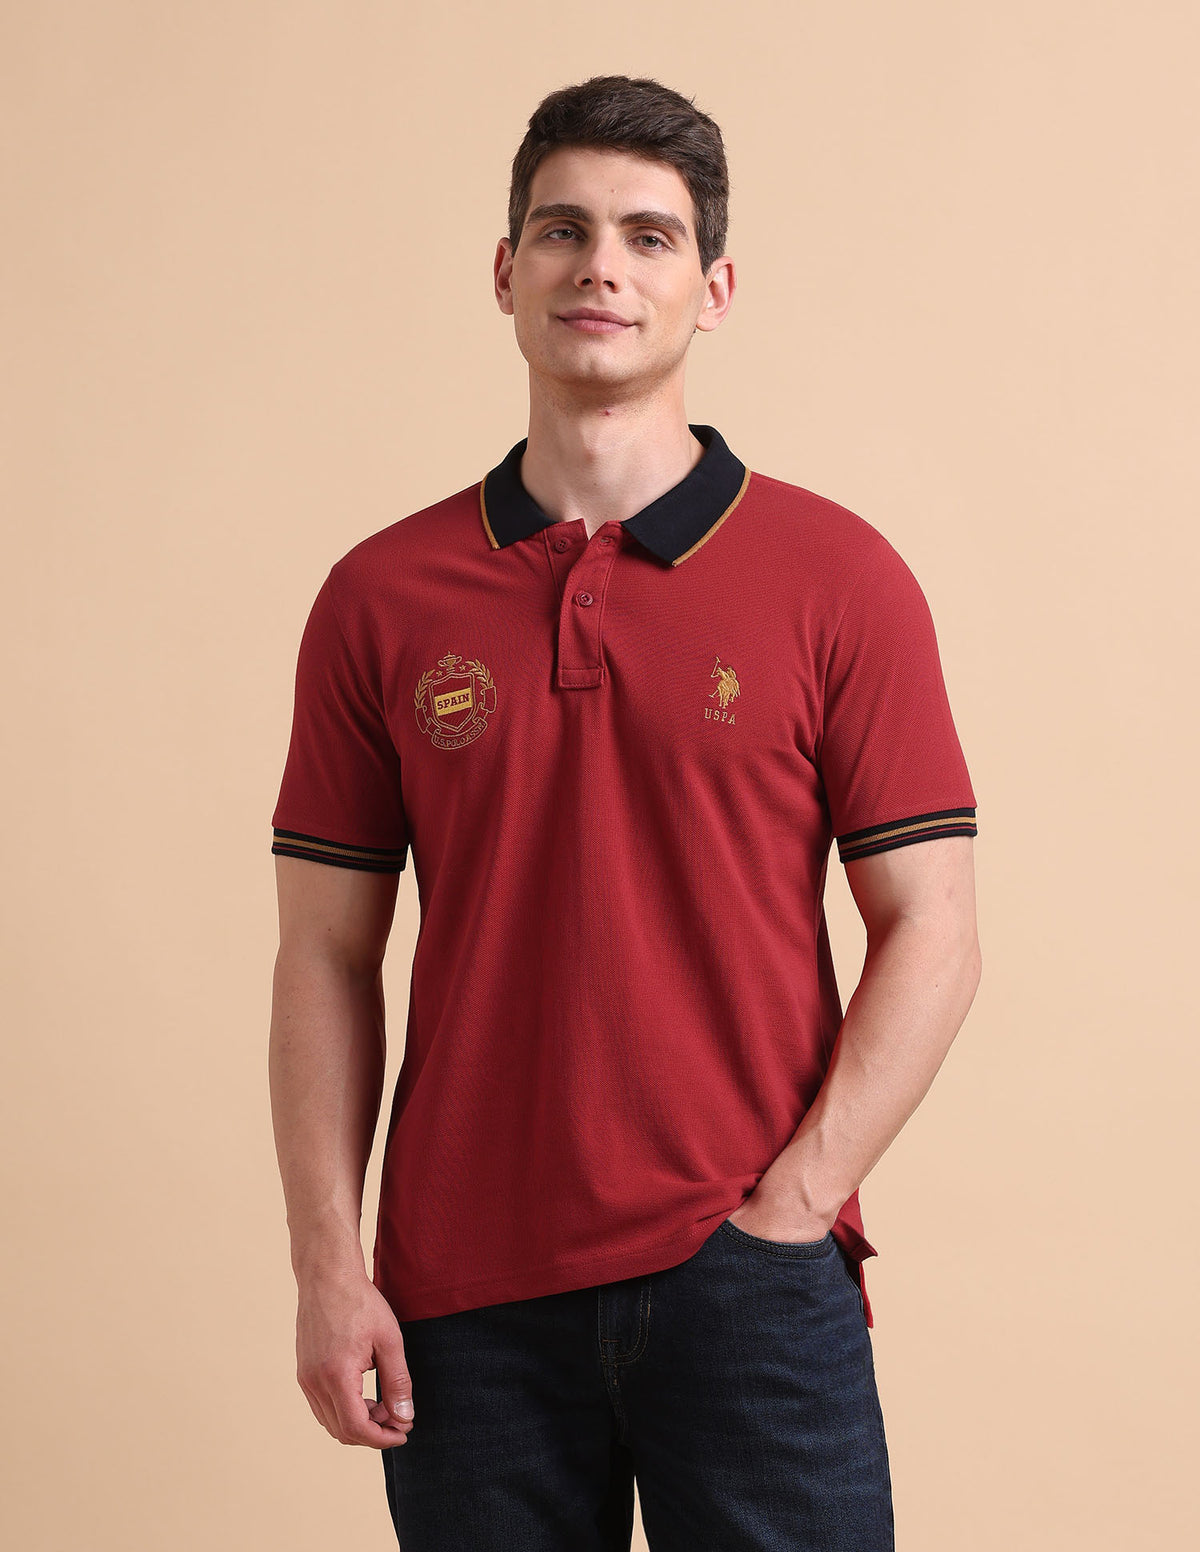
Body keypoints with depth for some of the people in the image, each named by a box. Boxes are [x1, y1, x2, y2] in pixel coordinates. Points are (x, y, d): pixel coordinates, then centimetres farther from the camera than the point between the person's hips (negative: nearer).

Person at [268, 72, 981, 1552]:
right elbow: (327, 955, 5)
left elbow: (931, 936, -1)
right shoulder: (380, 597, 5)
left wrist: (790, 1210, -9)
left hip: (751, 1278, -1)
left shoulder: (837, 574, 0)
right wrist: (327, 1266, -2)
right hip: (466, 1292, 2)